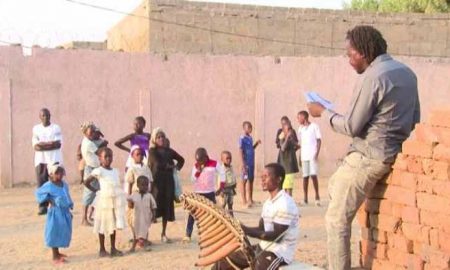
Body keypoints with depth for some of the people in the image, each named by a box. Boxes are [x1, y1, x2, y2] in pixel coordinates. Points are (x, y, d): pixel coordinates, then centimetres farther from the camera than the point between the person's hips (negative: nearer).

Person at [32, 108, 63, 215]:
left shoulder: (56, 128, 6)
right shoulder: (36, 128, 10)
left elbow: (58, 144, -5)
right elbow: (36, 146, 1)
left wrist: (42, 145, -10)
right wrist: (50, 144, -10)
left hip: (54, 159, -1)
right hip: (40, 160, 1)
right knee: (41, 183, -3)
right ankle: (43, 206, 0)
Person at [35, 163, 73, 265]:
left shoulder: (65, 184, 5)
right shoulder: (48, 186, -15)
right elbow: (38, 193, -6)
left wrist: (70, 207, 14)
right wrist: (49, 200, -13)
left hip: (65, 212, 7)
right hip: (55, 213, -7)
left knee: (63, 233, 14)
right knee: (55, 233, 0)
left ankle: (57, 253, 31)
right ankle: (55, 257, 7)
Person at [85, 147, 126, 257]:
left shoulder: (115, 171, 9)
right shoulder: (98, 171, -9)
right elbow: (86, 182, -6)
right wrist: (96, 191, -6)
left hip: (116, 201, 6)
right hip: (104, 200, -5)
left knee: (114, 225, 11)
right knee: (103, 225, 4)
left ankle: (113, 248, 20)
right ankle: (102, 250, 13)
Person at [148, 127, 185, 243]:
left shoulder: (169, 151, 13)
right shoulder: (152, 151, -1)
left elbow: (181, 159, 27)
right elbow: (158, 164, -16)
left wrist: (177, 167, 10)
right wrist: (170, 165, -3)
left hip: (168, 181, 5)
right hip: (157, 181, -5)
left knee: (167, 207, 6)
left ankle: (163, 234, 17)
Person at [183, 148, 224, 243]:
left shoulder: (214, 164, -6)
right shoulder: (196, 165, 0)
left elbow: (221, 174, -1)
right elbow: (193, 179, -4)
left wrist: (221, 188, -6)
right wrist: (198, 170, -18)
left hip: (210, 193, -1)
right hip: (197, 193, 1)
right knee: (192, 214, -3)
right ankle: (188, 235, 0)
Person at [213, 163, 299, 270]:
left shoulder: (285, 204, -20)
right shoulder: (268, 202, 11)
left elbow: (276, 236, -23)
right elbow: (261, 229, 11)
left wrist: (247, 231, -26)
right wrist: (242, 229, -6)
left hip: (279, 253, -10)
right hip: (263, 247, 10)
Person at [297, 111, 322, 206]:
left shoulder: (314, 126, 0)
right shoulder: (300, 128, 15)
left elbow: (319, 140, -1)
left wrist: (317, 153, -11)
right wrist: (300, 157, 11)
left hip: (313, 155, -4)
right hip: (304, 156, 4)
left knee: (313, 175, -9)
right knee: (305, 176, 2)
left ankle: (317, 196, 3)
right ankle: (305, 198, 5)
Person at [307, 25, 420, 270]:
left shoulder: (372, 77, -18)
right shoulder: (406, 72, 10)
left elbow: (351, 127, -16)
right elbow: (414, 119, 18)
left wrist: (323, 112, -1)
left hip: (369, 157, -10)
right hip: (394, 152, 10)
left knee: (337, 219, -3)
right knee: (334, 187, 27)